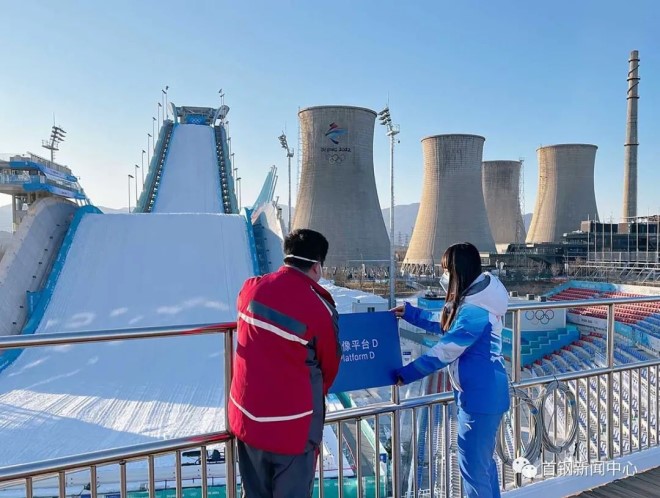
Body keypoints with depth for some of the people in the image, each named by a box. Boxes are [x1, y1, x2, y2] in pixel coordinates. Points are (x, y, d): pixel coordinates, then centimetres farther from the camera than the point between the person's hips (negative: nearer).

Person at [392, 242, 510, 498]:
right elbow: (445, 325, 21)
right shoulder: (472, 300, 7)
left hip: (480, 395, -10)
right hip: (484, 393, 10)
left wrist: (406, 374, -14)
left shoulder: (473, 311, -26)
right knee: (482, 460, 23)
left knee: (472, 465, 4)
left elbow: (443, 353, -23)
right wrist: (410, 312, 18)